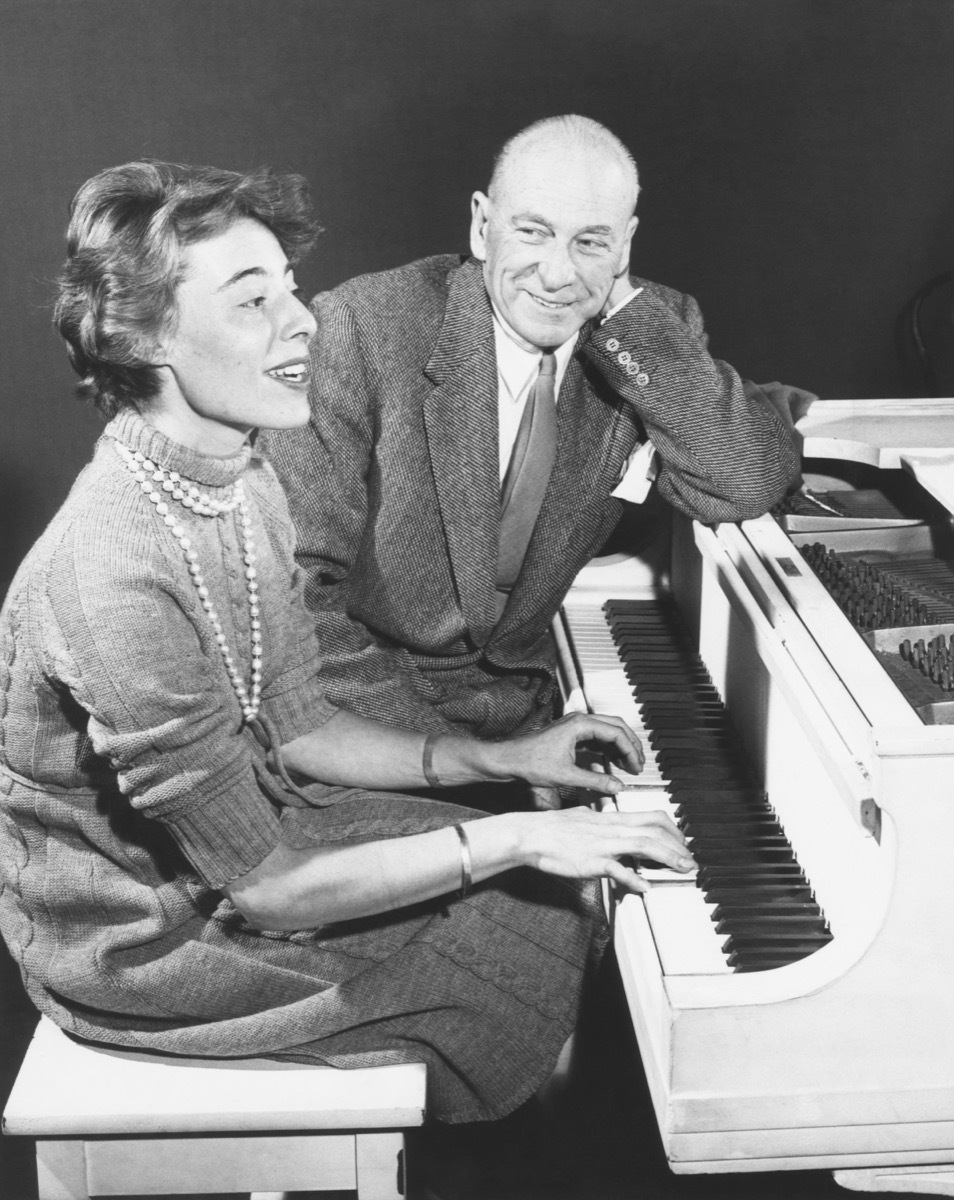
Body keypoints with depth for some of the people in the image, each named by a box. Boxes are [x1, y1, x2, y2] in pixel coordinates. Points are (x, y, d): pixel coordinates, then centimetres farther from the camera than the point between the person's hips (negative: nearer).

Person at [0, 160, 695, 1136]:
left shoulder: (243, 487, -4)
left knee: (561, 890, 7)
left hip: (234, 828, 8)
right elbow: (260, 886, -27)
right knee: (537, 945, -2)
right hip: (148, 940, -8)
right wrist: (512, 838, -23)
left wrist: (494, 760, -1)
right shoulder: (114, 578, -34)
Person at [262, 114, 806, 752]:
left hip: (520, 698, 4)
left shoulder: (654, 331, -3)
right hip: (360, 716, -4)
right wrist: (430, 745, -23)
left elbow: (751, 484, -18)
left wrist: (624, 313, -20)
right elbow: (297, 581, -16)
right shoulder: (362, 327, -16)